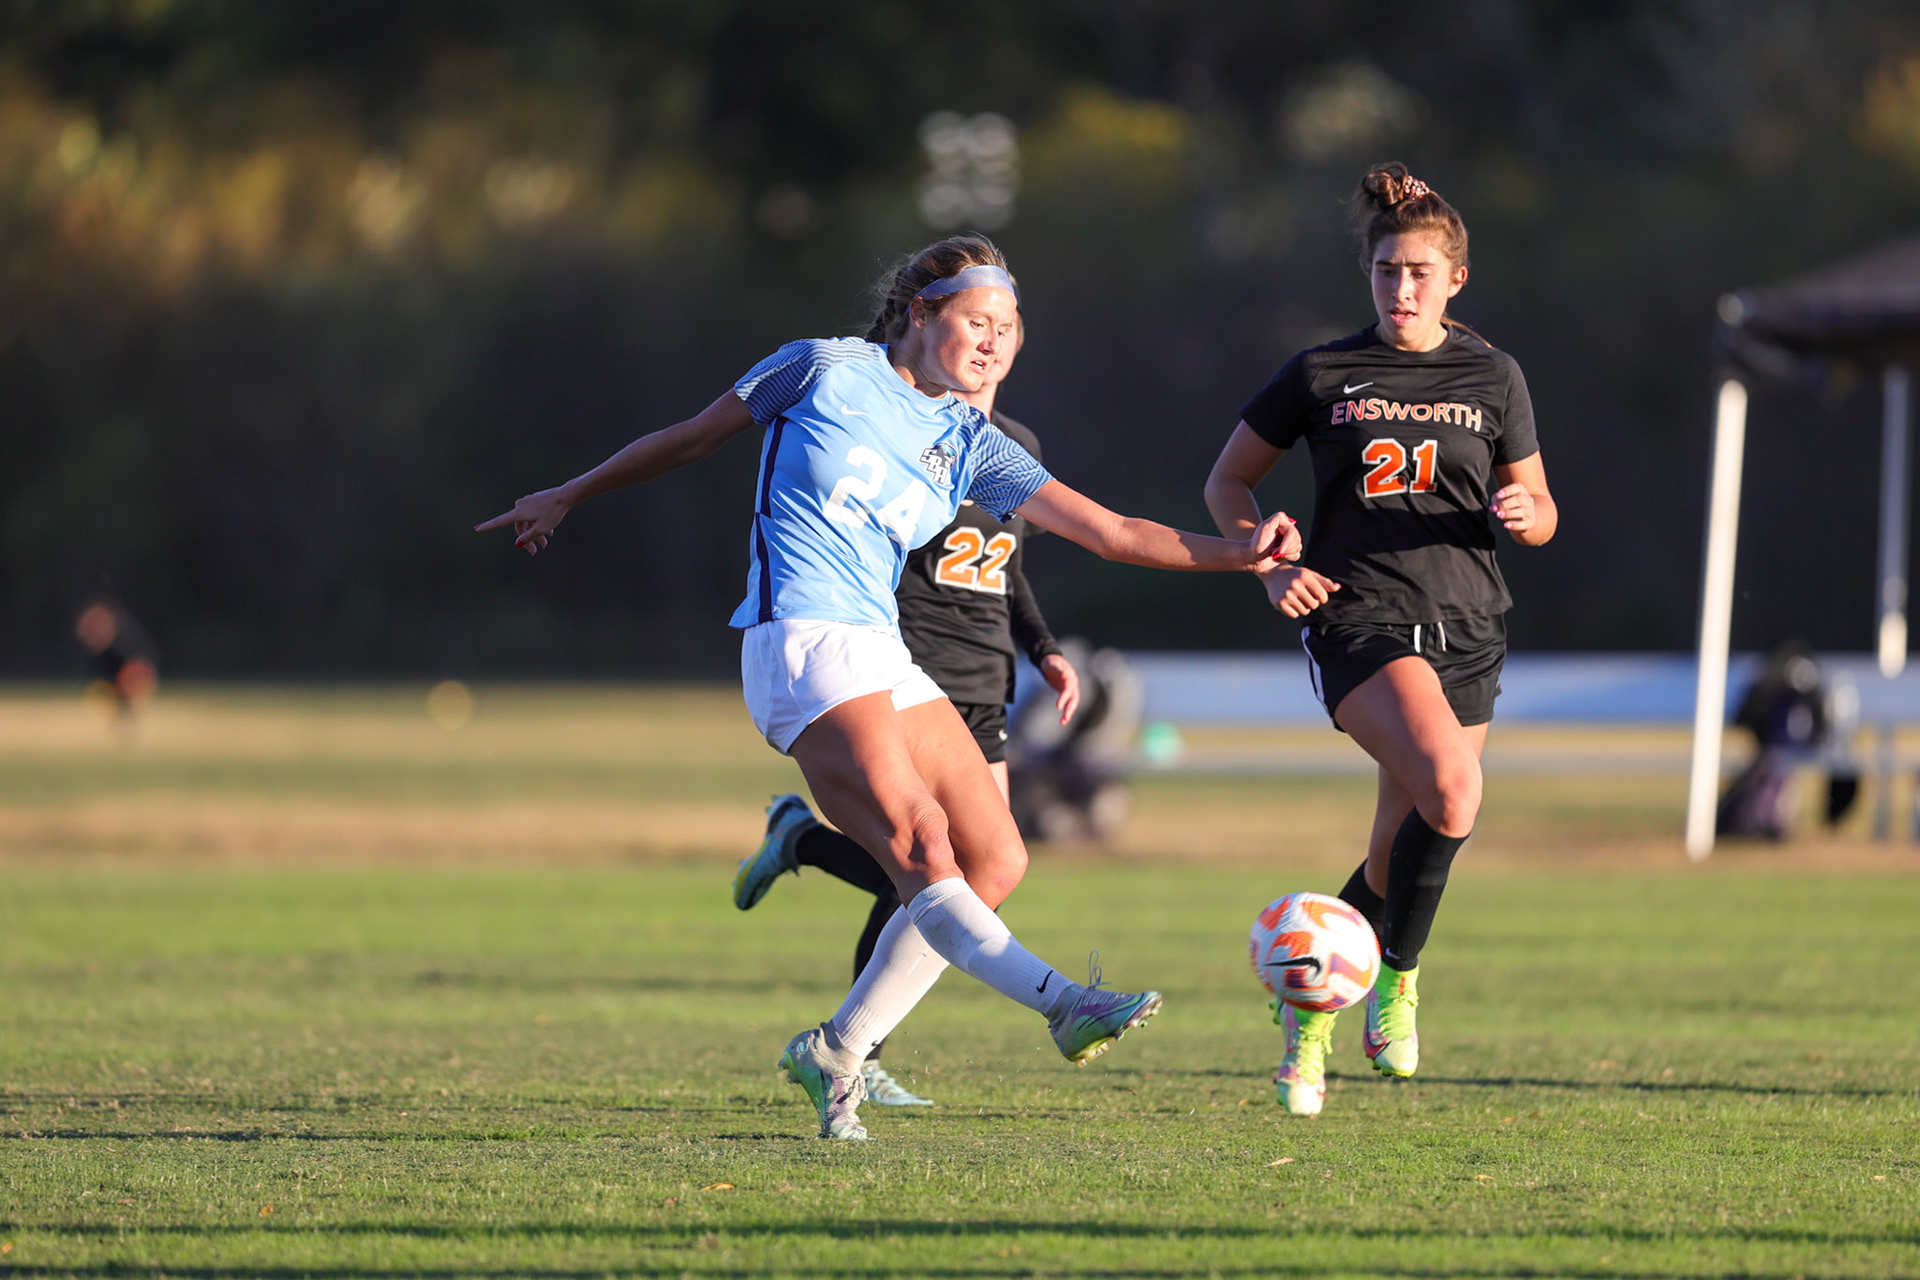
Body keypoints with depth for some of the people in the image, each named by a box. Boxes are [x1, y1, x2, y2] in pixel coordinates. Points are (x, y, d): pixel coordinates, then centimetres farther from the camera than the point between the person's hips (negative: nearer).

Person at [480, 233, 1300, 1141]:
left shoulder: (970, 446, 14)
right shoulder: (826, 371, 1)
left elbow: (1112, 533, 7)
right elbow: (690, 437, 12)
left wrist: (1238, 553, -5)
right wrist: (567, 497, 19)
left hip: (884, 659, 8)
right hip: (802, 646, -8)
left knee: (995, 861, -2)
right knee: (920, 840, -24)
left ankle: (836, 1052, 4)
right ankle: (1060, 1005, -43)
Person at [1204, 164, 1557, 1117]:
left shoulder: (1492, 378, 9)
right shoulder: (1322, 376, 4)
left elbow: (1537, 513, 14)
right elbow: (1229, 482, 12)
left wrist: (1524, 512, -10)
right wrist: (1271, 566, -4)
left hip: (1463, 628, 3)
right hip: (1358, 619, -3)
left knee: (1401, 851, 4)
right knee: (1449, 792, -28)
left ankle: (1308, 1010, 25)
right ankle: (1397, 974, -7)